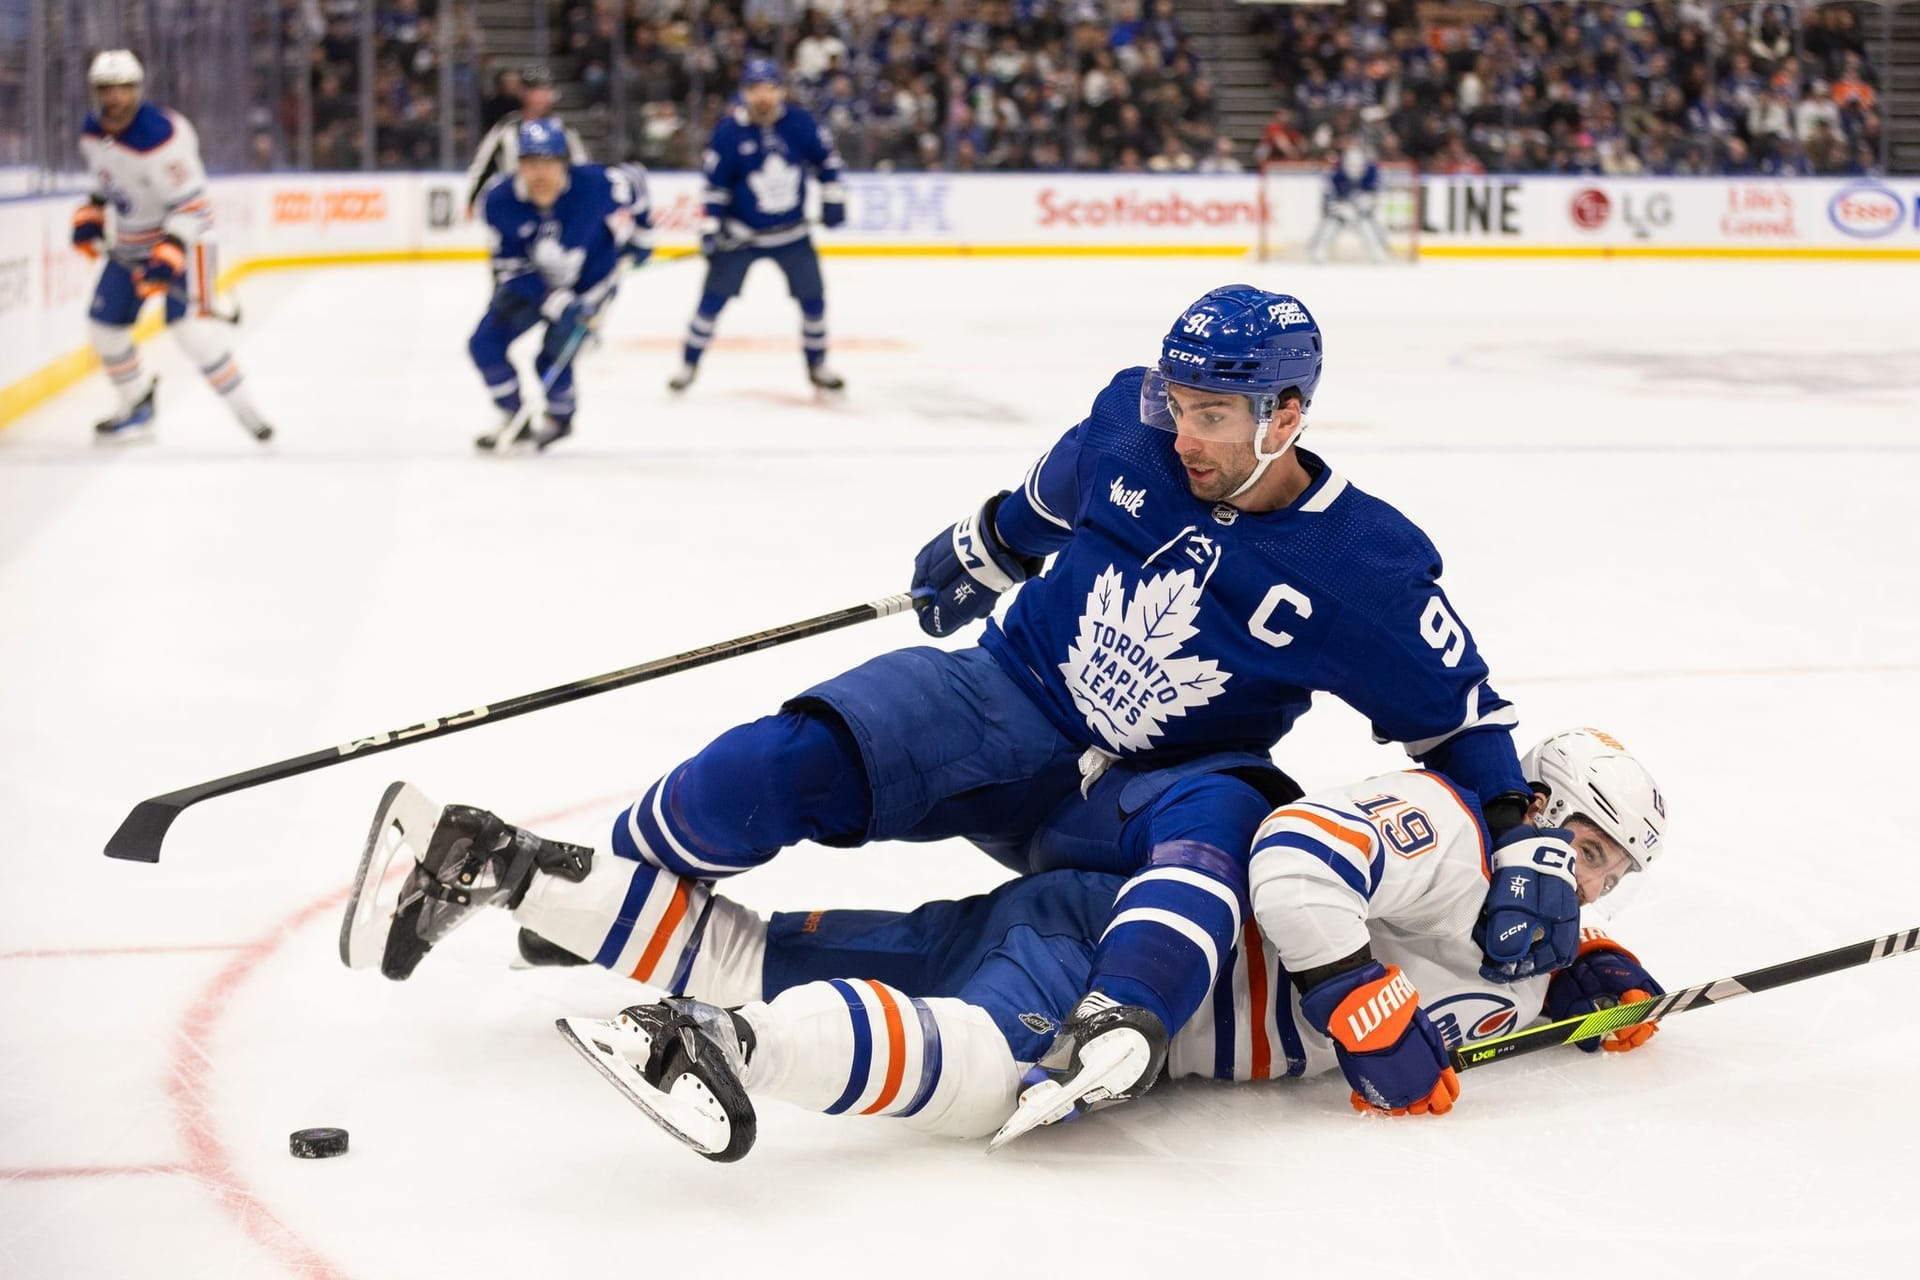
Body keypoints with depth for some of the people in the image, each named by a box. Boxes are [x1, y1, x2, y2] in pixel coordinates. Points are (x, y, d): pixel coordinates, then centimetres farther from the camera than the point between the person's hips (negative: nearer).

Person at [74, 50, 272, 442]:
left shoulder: (161, 136, -26)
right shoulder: (91, 132, -1)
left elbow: (191, 204, -26)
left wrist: (168, 256, -34)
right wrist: (90, 214, 9)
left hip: (183, 236, -8)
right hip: (130, 241, 8)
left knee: (190, 324, -23)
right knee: (105, 321, 5)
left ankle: (245, 409, -14)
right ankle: (137, 406, 25)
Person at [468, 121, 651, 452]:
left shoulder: (595, 185, -29)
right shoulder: (500, 202, -24)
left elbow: (633, 181, -6)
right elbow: (510, 266, -17)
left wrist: (637, 231, 3)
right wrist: (557, 304, -28)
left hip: (590, 284, -3)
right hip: (533, 284, 3)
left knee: (553, 358, -16)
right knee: (485, 344, -7)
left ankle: (560, 419, 17)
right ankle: (515, 421, 13)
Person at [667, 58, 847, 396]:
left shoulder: (800, 122, -10)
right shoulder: (730, 130, -15)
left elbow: (825, 157, 6)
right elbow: (715, 183, -9)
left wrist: (833, 197, 2)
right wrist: (709, 227, -12)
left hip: (792, 232, 2)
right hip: (741, 233, -2)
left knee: (813, 297, 3)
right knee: (714, 297, -4)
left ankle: (817, 365, 21)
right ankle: (689, 363, 10)